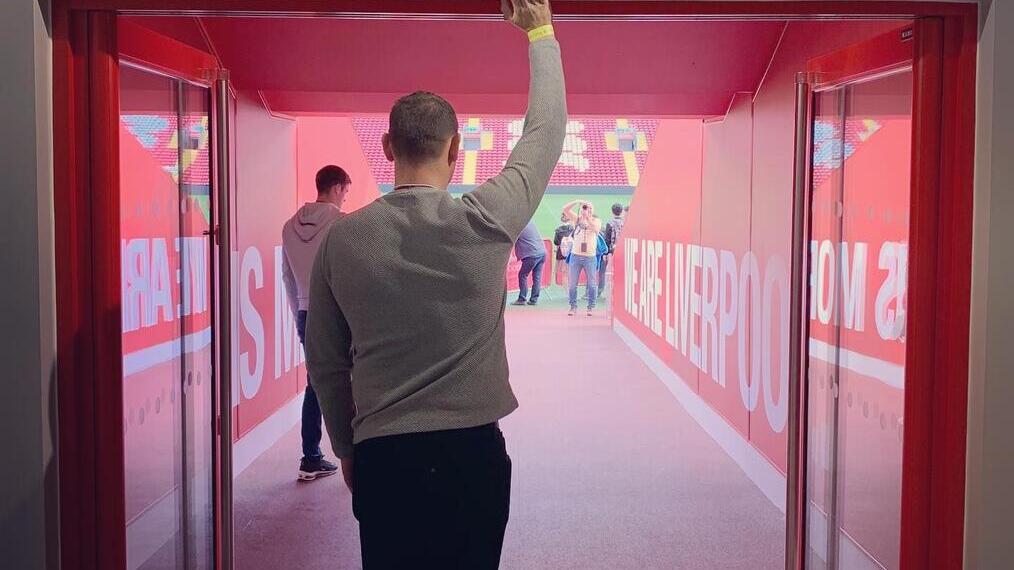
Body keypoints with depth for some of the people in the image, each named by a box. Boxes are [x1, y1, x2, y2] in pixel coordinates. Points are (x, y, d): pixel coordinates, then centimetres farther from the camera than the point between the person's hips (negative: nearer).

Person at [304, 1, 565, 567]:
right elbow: (546, 133, 5)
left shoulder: (343, 239, -2)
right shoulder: (485, 223, -10)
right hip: (471, 454, -1)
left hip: (381, 457, 2)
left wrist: (347, 448, 18)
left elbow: (325, 361, 6)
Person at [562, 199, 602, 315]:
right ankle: (573, 307, 14)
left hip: (590, 257, -1)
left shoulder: (596, 221, 5)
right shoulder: (577, 219, 8)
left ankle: (591, 307, 15)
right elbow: (565, 209, -5)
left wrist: (588, 217, -23)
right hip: (575, 256, 2)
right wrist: (578, 201, -13)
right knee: (572, 284, 4)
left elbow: (596, 229, -18)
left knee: (592, 284, 4)